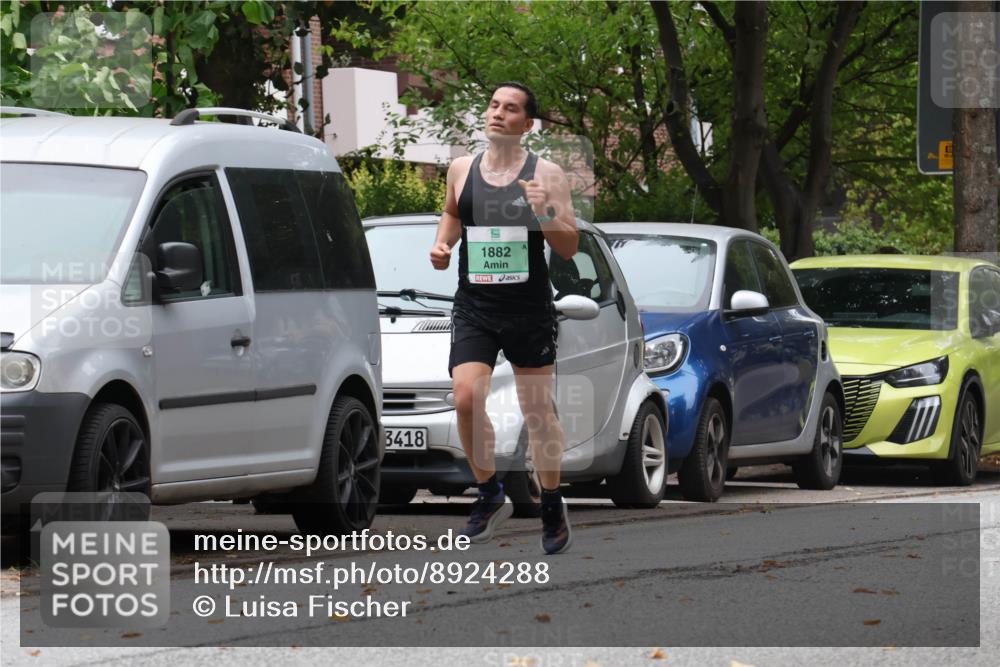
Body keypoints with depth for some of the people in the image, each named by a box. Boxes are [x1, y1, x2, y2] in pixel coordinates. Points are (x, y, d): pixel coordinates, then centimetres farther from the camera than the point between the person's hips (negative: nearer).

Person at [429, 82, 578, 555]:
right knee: (466, 398, -16)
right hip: (474, 307, 2)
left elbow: (569, 249, -3)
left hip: (530, 309, -2)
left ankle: (552, 505, 25)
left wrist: (545, 213, -22)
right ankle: (490, 496, 4)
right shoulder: (461, 169, 7)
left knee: (538, 410, 7)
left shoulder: (546, 174, -2)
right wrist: (442, 245, 8)